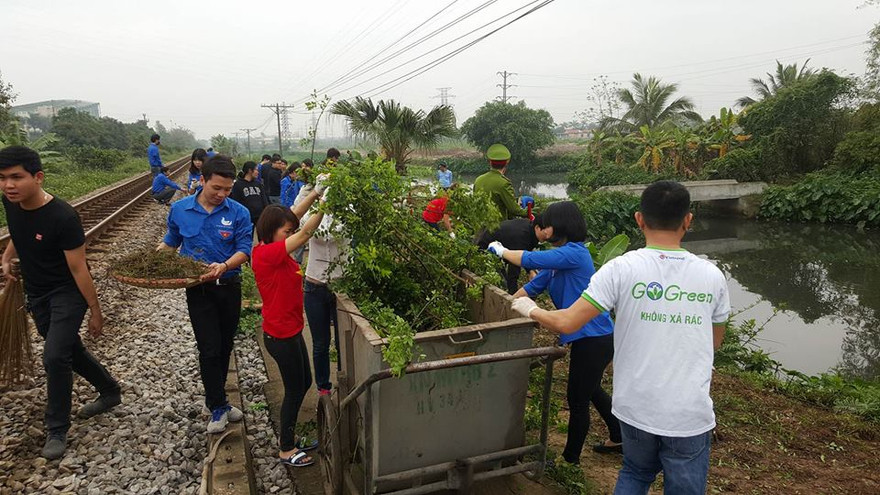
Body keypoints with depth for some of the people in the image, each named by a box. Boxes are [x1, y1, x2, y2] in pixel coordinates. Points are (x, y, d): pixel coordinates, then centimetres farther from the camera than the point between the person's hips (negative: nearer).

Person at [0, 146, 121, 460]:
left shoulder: (62, 217, -28)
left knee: (54, 356, -14)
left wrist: (95, 311, -16)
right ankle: (111, 392, 39)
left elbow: (78, 269, -22)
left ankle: (57, 430, 5)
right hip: (36, 293, 8)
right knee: (70, 350, 18)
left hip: (67, 293, -7)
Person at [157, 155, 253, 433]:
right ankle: (219, 406, 10)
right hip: (198, 290, -1)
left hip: (229, 287, 1)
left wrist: (224, 266, -30)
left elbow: (244, 250, -12)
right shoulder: (180, 210, -1)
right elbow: (170, 242, 14)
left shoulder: (239, 213, -7)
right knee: (209, 349, -5)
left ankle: (214, 398, 34)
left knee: (225, 347, 14)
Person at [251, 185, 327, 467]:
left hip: (290, 331, 10)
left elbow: (293, 218, 5)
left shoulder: (273, 250, 4)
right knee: (294, 390, 6)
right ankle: (286, 450, 24)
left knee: (304, 383, 20)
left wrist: (315, 195, -6)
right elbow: (305, 233, -27)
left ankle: (289, 437, 37)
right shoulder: (267, 253, -23)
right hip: (281, 335, -10)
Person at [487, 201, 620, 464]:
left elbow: (530, 260, -26)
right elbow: (533, 287, 11)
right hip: (588, 336, 10)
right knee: (590, 389, 28)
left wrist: (501, 250, -10)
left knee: (578, 399, 5)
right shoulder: (559, 259, 9)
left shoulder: (574, 253, -21)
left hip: (593, 338, -10)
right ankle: (619, 437, 46)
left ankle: (571, 457, 23)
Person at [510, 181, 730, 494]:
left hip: (635, 407, 0)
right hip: (690, 415, 0)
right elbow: (714, 343, 11)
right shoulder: (712, 276, -3)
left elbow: (566, 323, -15)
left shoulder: (622, 269, -13)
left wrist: (531, 310, 4)